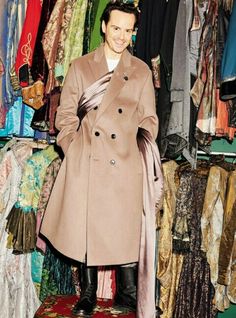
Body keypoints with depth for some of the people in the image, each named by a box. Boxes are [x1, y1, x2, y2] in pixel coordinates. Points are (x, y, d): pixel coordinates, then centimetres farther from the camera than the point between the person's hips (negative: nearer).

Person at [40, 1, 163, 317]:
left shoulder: (141, 71, 12)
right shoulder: (80, 67, 10)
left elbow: (149, 119, 13)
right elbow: (66, 116, 9)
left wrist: (142, 147, -2)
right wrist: (73, 152, -2)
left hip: (125, 165, 0)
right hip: (85, 164, 0)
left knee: (125, 230, 0)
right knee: (85, 229, 6)